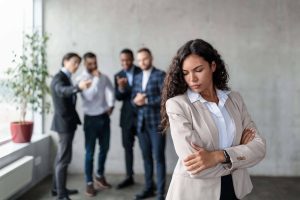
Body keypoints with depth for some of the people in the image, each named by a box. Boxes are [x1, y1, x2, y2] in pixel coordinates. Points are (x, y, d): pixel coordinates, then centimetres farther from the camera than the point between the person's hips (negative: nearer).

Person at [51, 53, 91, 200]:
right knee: (64, 158, -9)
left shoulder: (66, 78, 14)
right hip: (64, 122, -10)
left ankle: (57, 188, 26)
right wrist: (78, 87, -58)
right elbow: (62, 90, -39)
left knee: (61, 157, 16)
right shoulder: (59, 77, -17)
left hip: (67, 122, 10)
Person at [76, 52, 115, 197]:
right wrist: (96, 78, -19)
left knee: (104, 148, 14)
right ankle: (89, 183, 12)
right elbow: (89, 95, -21)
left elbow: (110, 91, 0)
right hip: (91, 119, -4)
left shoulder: (104, 77, 4)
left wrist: (111, 106, -15)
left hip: (104, 117, 4)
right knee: (90, 152, 1)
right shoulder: (81, 79, -7)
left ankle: (100, 176, 33)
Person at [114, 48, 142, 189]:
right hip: (127, 116, 4)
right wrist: (121, 88, -22)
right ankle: (129, 177, 21)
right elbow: (118, 97, -3)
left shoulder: (141, 72, -5)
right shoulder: (118, 76, 5)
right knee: (127, 146, 10)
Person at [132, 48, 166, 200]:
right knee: (146, 156, 11)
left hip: (156, 123, -5)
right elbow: (133, 99, 15)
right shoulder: (137, 78, 15)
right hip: (142, 123, 6)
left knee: (159, 157, -2)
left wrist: (146, 100, -13)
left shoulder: (160, 75, -4)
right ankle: (149, 187, 22)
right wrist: (136, 101, -8)